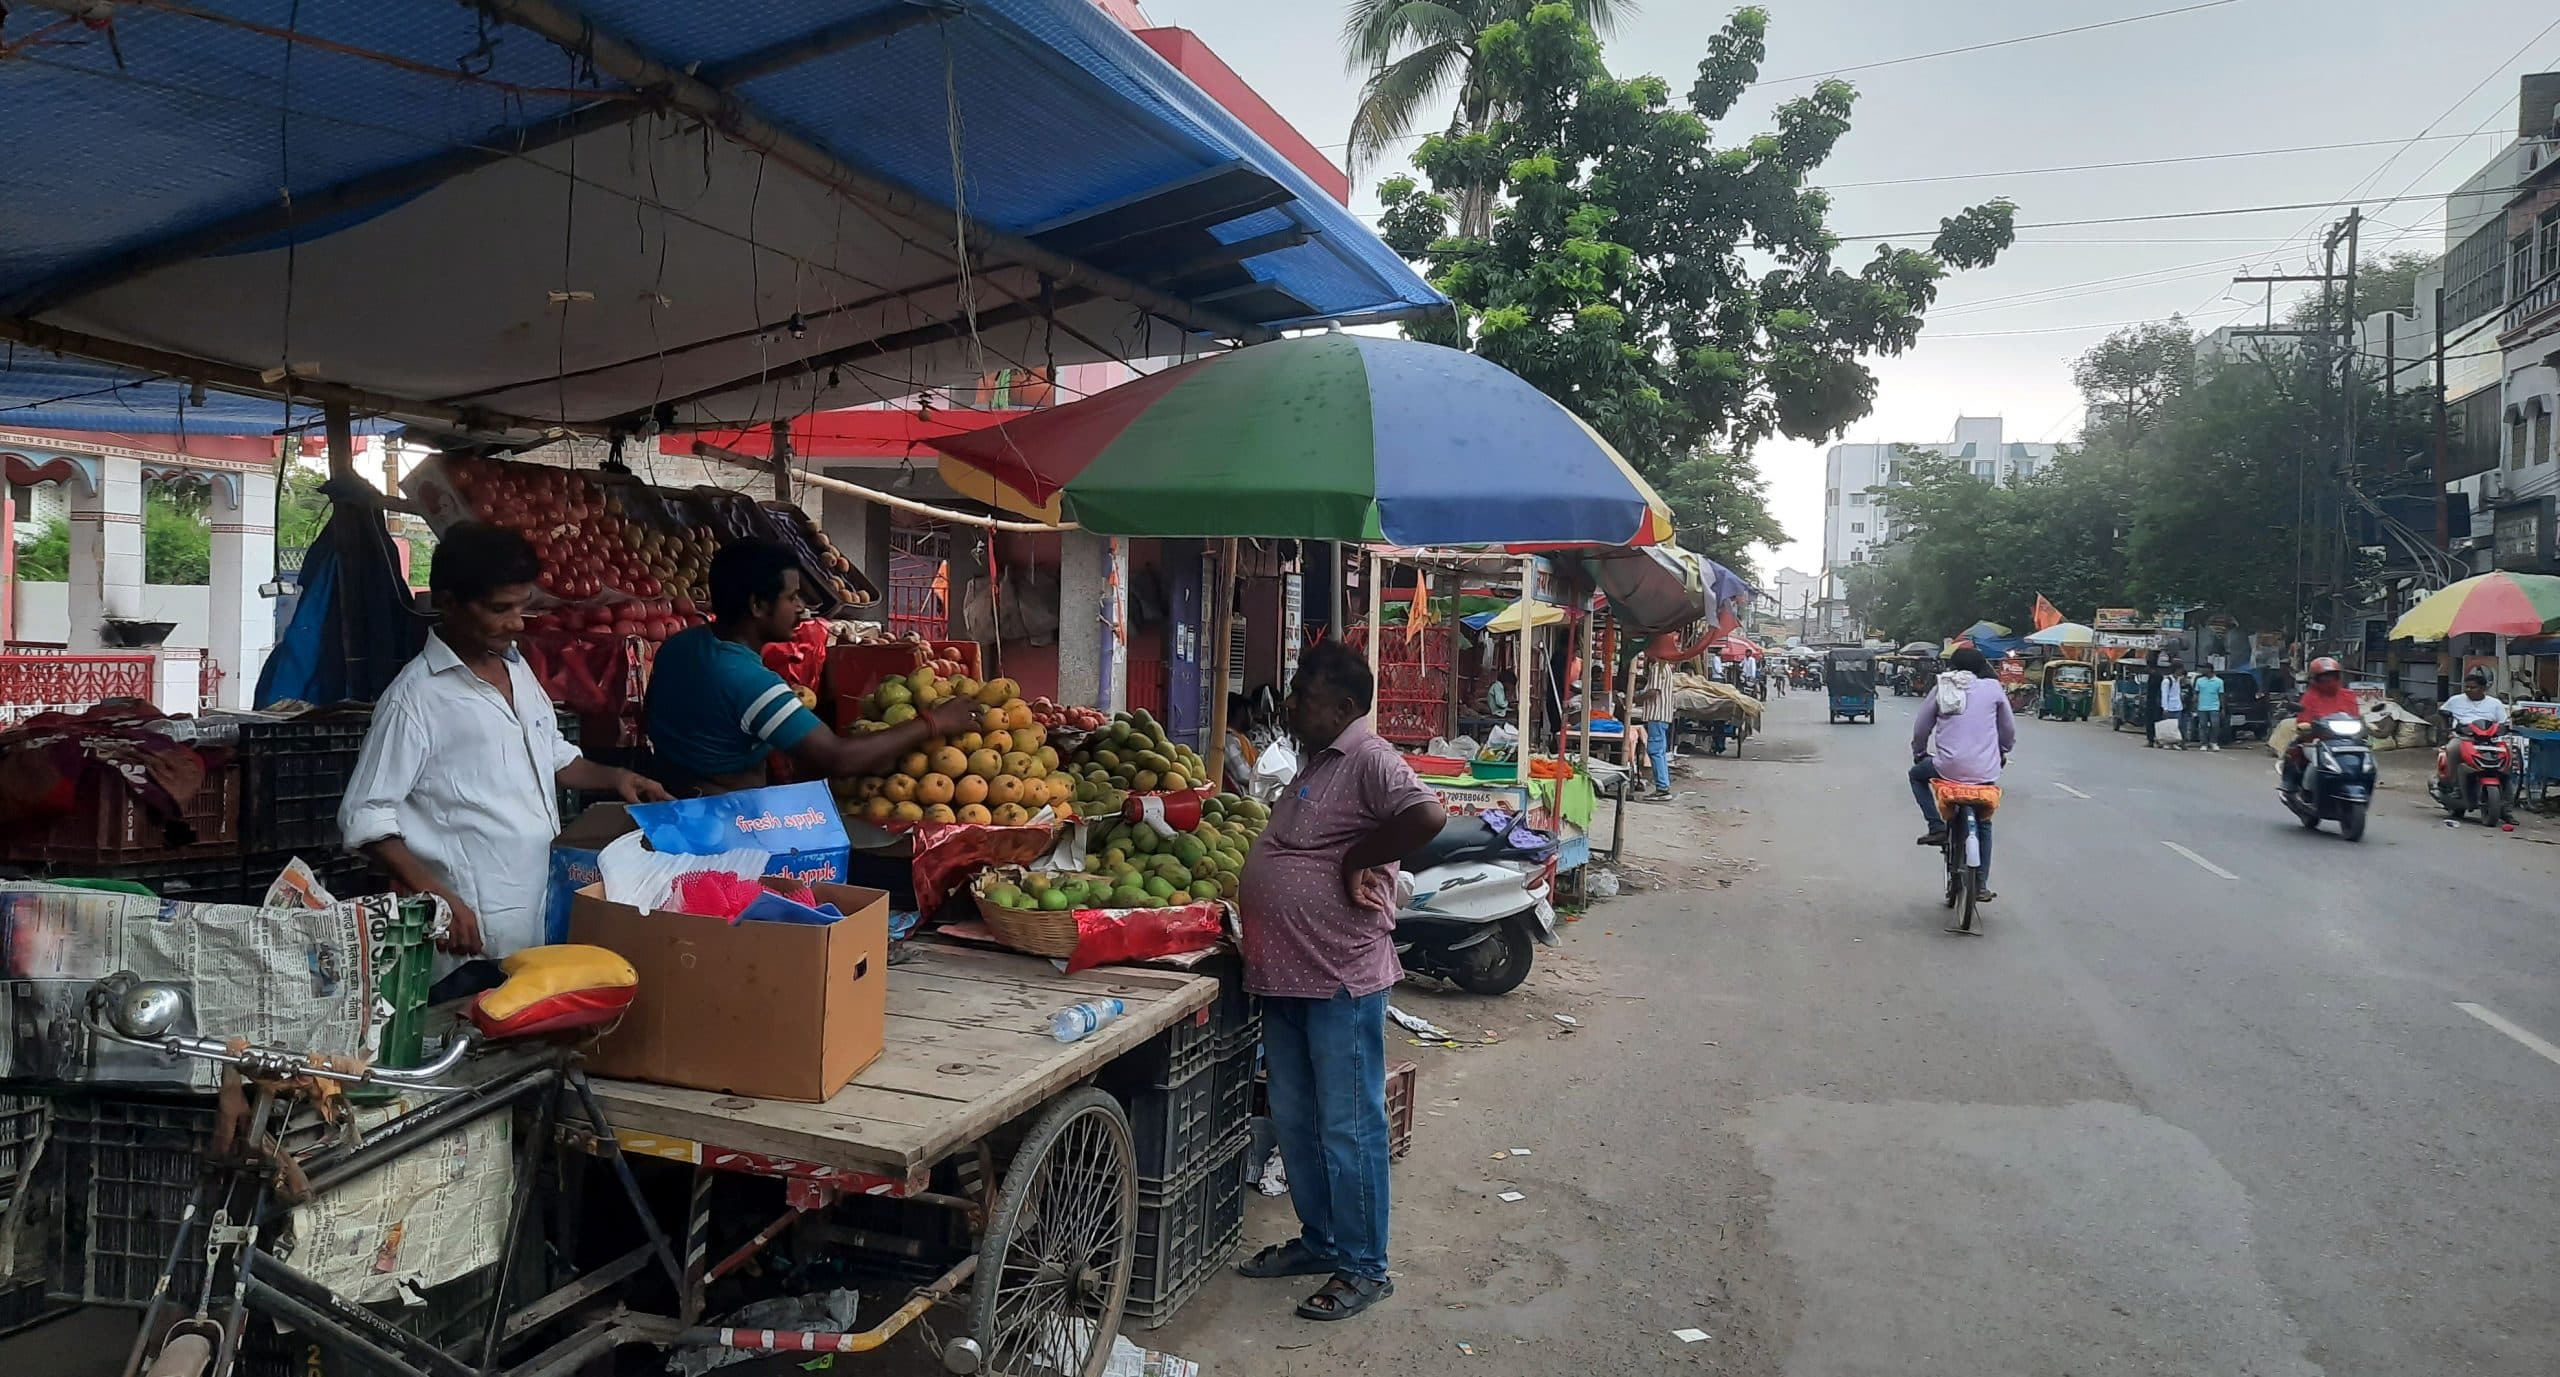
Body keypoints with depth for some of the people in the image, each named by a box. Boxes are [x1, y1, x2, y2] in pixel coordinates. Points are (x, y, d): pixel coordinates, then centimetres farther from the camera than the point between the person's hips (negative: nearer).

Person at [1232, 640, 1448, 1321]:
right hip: (1285, 977, 10)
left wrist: (1358, 859, -20)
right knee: (1296, 1122, 18)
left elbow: (1428, 814, -32)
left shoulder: (1369, 758, -14)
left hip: (1342, 979, -10)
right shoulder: (1316, 763, 16)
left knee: (1349, 1127, 2)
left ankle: (1364, 1267, 15)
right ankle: (1320, 1240, 34)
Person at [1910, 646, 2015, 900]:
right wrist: (2004, 752, 31)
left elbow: (1921, 729, 7)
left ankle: (1936, 827, 12)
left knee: (1917, 775, 30)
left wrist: (1918, 753, 26)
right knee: (1983, 824, 22)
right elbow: (2009, 729, 12)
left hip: (1949, 767, -2)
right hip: (1986, 772, 2)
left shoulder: (1941, 690, 2)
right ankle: (1981, 884, 20)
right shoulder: (1993, 689, 3)